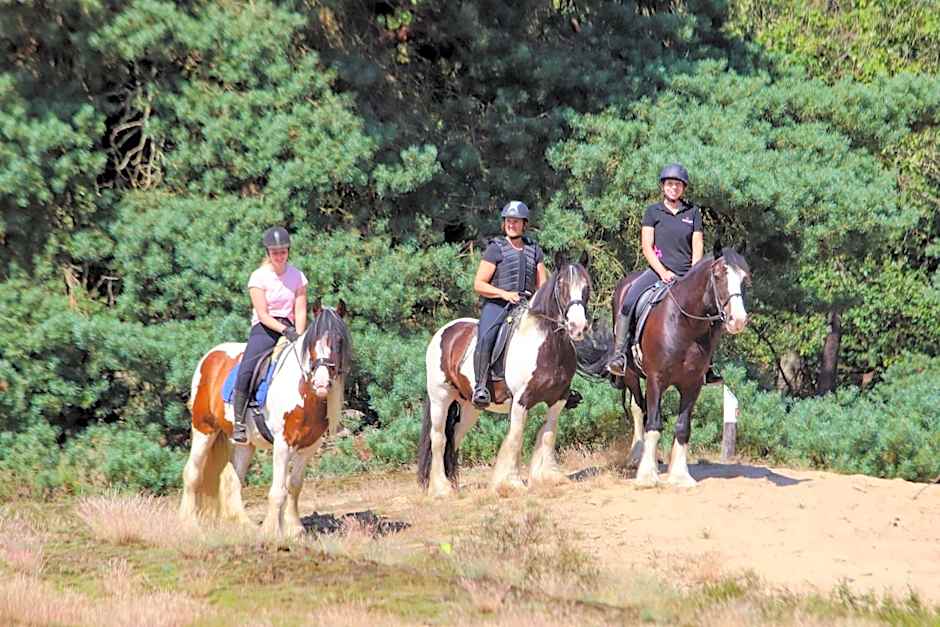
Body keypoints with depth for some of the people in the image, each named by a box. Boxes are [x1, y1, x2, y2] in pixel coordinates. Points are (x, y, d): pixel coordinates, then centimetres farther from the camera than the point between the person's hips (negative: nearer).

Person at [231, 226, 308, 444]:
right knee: (246, 370, -27)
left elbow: (300, 311, 2)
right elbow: (263, 314, -8)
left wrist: (298, 336, -15)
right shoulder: (259, 277, -3)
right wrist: (284, 330, -22)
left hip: (289, 329, 3)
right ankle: (239, 422, -23)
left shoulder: (297, 277, 7)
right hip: (264, 329, -3)